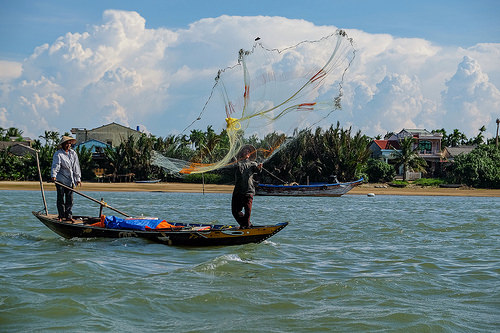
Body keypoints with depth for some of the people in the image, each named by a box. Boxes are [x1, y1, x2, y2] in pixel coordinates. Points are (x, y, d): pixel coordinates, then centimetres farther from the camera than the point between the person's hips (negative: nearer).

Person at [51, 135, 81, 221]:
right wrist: (54, 175, -30)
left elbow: (76, 166, 15)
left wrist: (78, 178, 10)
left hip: (70, 180, 4)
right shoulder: (58, 154, -3)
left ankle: (68, 215, 9)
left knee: (70, 199, 3)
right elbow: (56, 165, -15)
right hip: (60, 179, -4)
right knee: (60, 198, -1)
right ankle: (61, 216, 5)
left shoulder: (73, 153, 13)